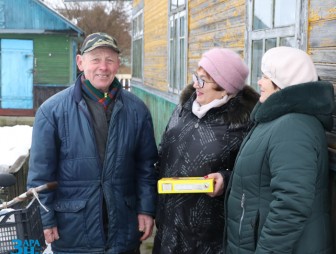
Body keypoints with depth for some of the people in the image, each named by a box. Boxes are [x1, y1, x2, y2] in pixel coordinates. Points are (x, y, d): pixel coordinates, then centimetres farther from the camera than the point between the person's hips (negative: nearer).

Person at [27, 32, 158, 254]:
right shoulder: (53, 110, -7)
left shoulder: (136, 110, 2)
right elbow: (41, 172, -5)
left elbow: (146, 165, 6)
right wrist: (45, 219, -7)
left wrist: (147, 209, 1)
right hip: (72, 231, -2)